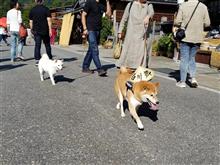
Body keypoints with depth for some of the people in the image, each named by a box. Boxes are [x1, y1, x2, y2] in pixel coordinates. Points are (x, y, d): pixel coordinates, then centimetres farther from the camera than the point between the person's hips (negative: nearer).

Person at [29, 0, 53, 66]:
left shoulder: (32, 10, 6)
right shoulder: (46, 9, -2)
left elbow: (31, 22, 7)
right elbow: (49, 20, -9)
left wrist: (32, 30, 16)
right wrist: (50, 30, -8)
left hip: (36, 31, 2)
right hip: (45, 31, -1)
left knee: (37, 45, 2)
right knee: (47, 45, 12)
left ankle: (37, 60, -5)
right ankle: (49, 59, 21)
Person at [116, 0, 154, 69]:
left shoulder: (149, 6, 7)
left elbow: (152, 12, -16)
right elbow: (124, 19, 13)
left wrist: (148, 17, -40)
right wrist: (120, 32, 8)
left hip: (141, 34, 0)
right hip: (130, 33, 0)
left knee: (141, 52, -7)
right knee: (127, 52, -3)